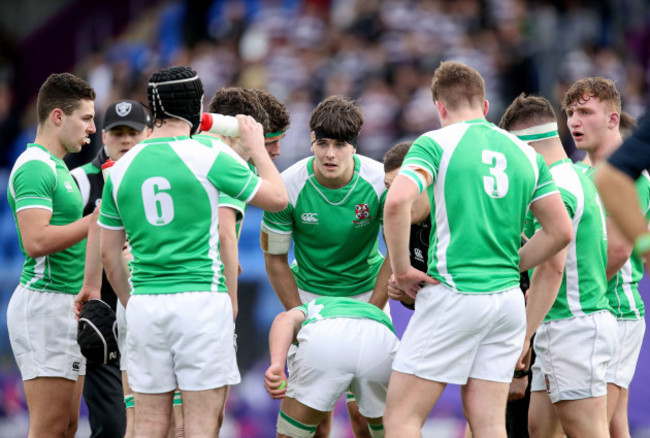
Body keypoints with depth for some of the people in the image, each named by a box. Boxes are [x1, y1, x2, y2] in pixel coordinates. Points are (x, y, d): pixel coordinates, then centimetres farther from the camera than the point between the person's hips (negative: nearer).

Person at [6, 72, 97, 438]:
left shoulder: (58, 169, 19)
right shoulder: (34, 167, -13)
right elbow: (36, 240, -24)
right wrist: (95, 220, -19)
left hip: (67, 307, 10)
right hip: (45, 302, -10)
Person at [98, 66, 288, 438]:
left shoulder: (121, 169, 7)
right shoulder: (207, 158, -6)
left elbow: (110, 255, 12)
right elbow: (278, 198, 4)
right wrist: (257, 147, 19)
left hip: (145, 306, 4)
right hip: (201, 299, -4)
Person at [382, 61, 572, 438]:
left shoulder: (436, 143, -3)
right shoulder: (525, 153, 12)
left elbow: (397, 202, -20)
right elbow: (561, 231, 12)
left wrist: (401, 269, -9)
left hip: (453, 292, -5)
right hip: (508, 300, 5)